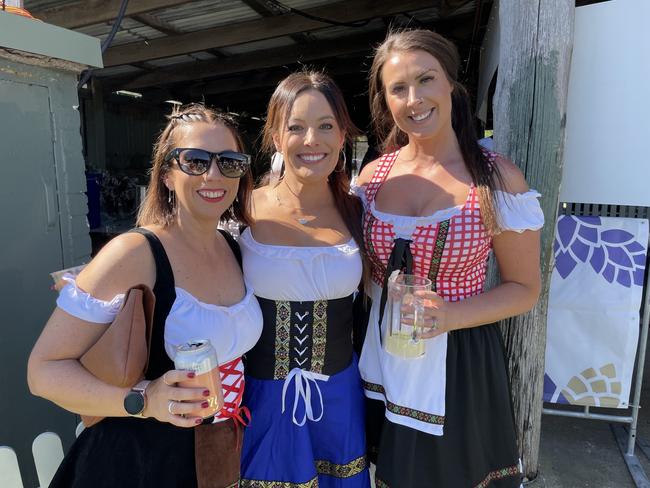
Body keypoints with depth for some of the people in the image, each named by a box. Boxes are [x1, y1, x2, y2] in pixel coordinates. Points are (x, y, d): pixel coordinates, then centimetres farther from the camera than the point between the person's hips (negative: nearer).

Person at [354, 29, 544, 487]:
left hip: (459, 362, -2)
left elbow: (524, 288, -6)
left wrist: (450, 315, -20)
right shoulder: (373, 175, -2)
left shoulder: (498, 179, -11)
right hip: (380, 359, 3)